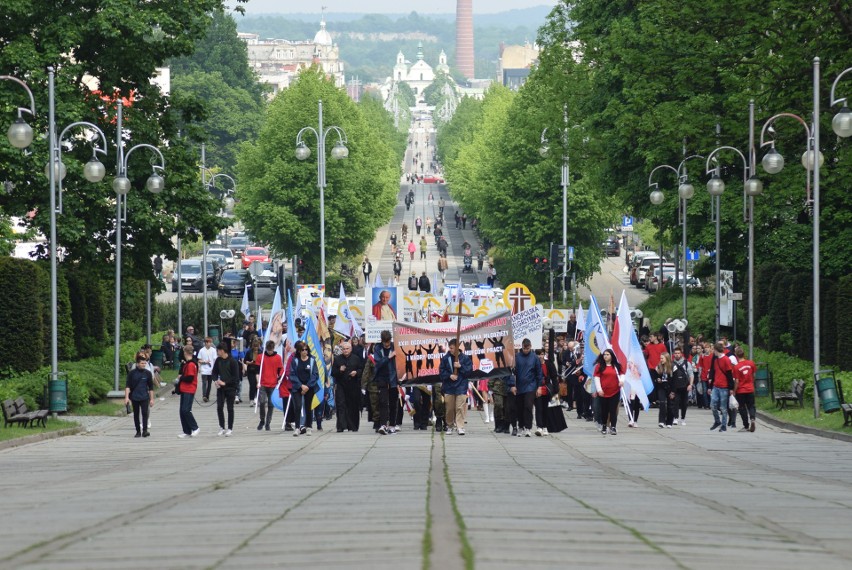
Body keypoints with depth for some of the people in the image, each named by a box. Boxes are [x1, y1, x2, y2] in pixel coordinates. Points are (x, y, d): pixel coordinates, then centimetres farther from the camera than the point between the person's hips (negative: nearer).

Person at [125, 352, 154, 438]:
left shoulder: (148, 373, 1)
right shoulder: (132, 373, -2)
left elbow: (151, 387, 7)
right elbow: (127, 386, -2)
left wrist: (151, 399, 6)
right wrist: (126, 397, -11)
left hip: (144, 397, -1)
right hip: (134, 397, 1)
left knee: (145, 413, -14)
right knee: (136, 414, 7)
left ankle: (145, 430, -16)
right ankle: (138, 431, 16)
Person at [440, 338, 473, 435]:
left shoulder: (465, 358, 0)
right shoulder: (445, 358, 3)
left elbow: (469, 371, -2)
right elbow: (442, 371, 2)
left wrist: (460, 367, -15)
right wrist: (449, 376, -13)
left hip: (461, 387, -2)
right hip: (449, 387, 2)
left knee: (460, 408, -8)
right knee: (449, 408, 6)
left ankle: (460, 427, -10)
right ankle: (450, 426, 21)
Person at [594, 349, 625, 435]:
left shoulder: (617, 366, 6)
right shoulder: (599, 366, 0)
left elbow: (622, 374, 14)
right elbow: (596, 377, -4)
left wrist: (622, 380, -9)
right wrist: (599, 389, -11)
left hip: (615, 392, 1)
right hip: (603, 392, -1)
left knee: (613, 410, -2)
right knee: (604, 410, 8)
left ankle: (613, 428, -2)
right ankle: (603, 426, 23)